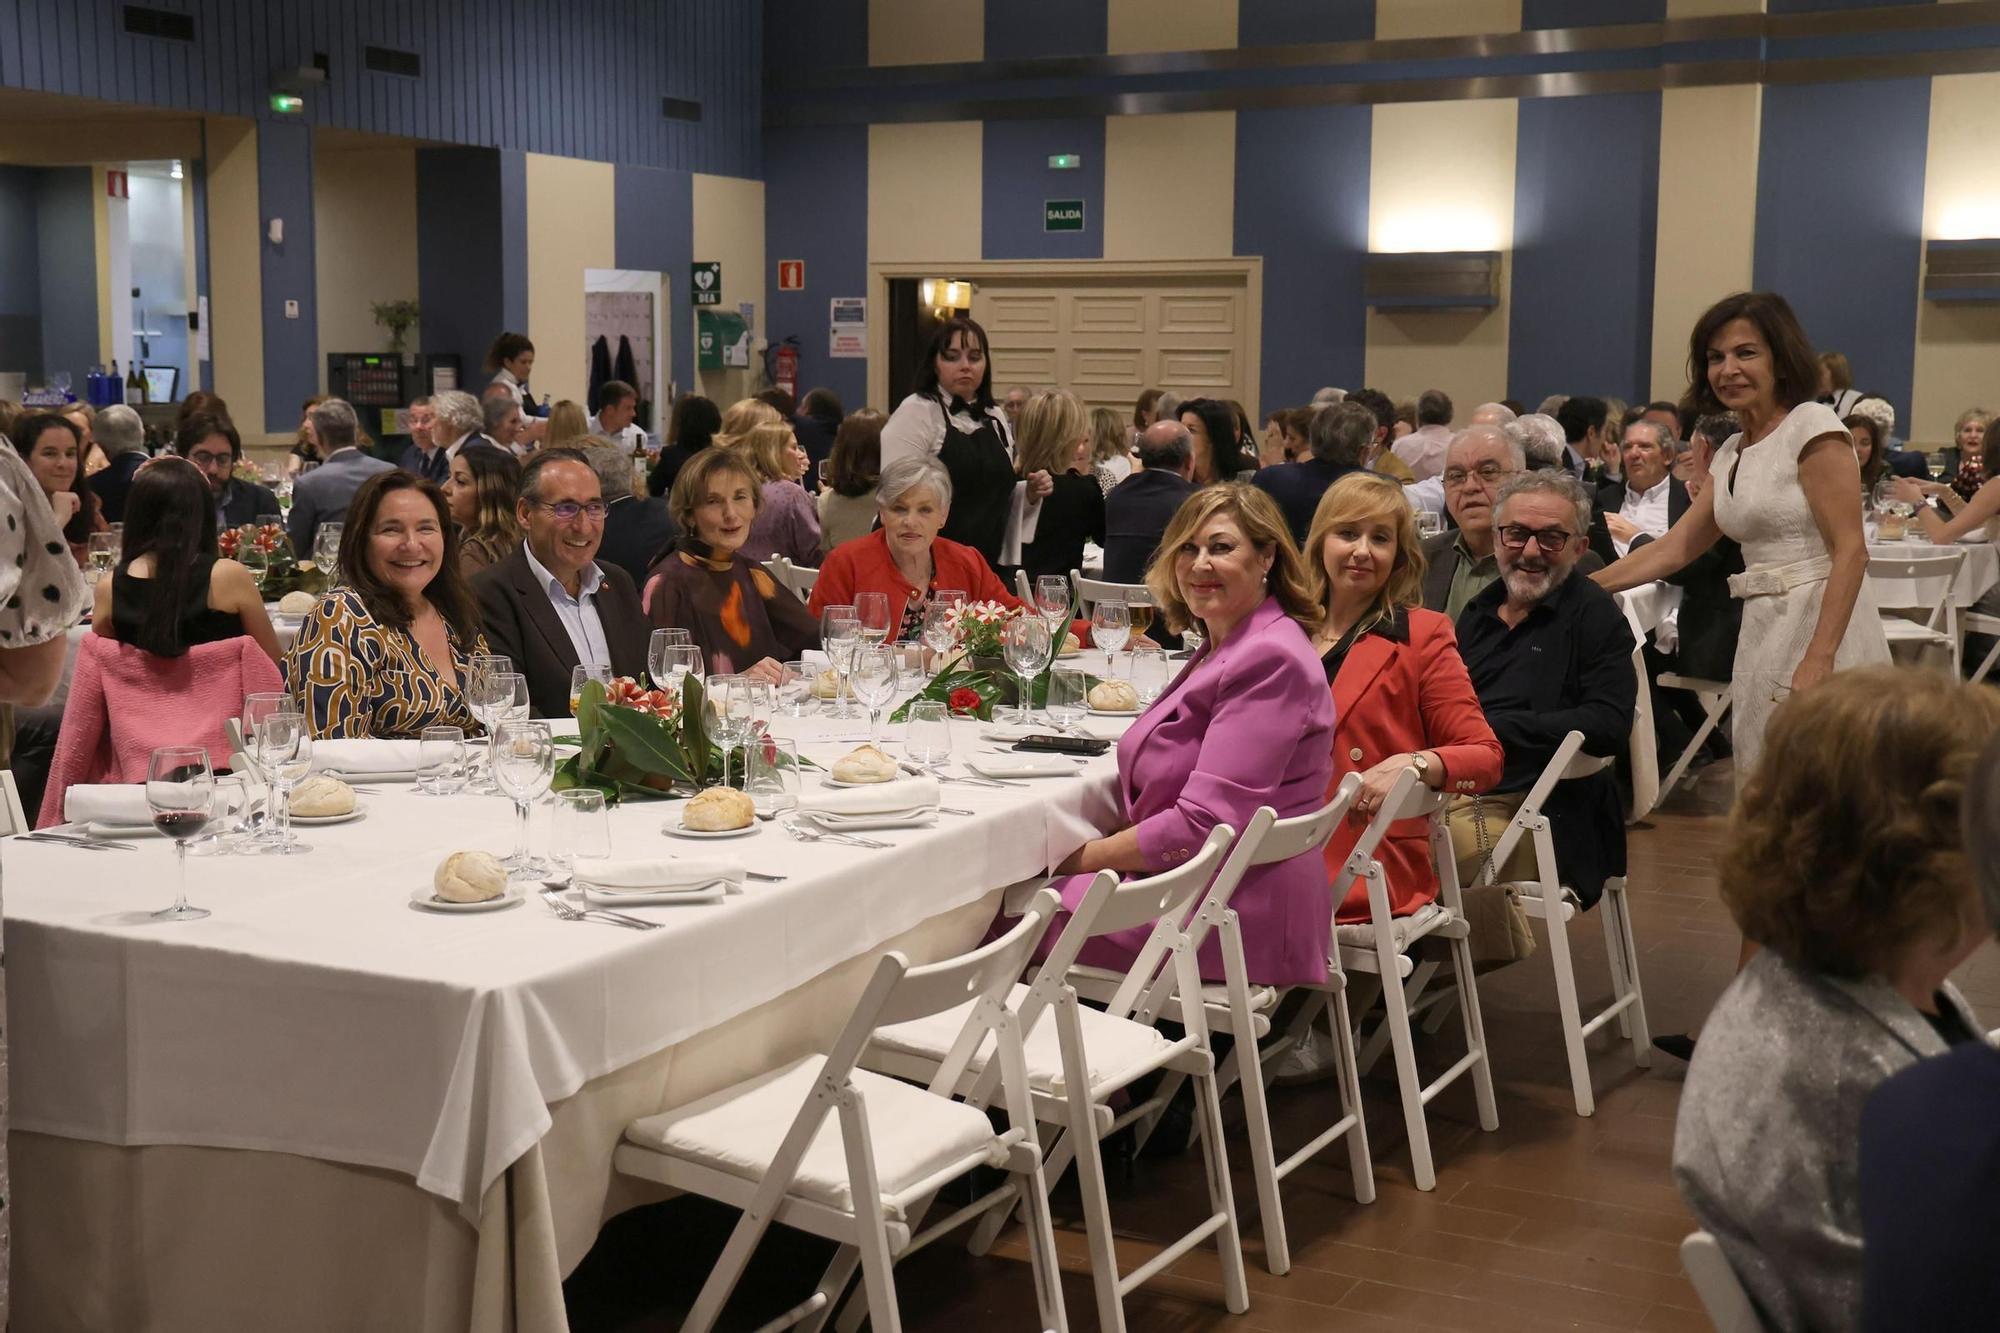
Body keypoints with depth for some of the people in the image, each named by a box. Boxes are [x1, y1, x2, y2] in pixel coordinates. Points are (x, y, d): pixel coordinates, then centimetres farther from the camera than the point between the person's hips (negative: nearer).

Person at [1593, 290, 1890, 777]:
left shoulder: (1813, 427, -8)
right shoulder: (1732, 453, 16)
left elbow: (1851, 552, -15)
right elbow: (1672, 549, 20)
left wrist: (1818, 660, -23)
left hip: (1823, 628, -8)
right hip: (1762, 635, 8)